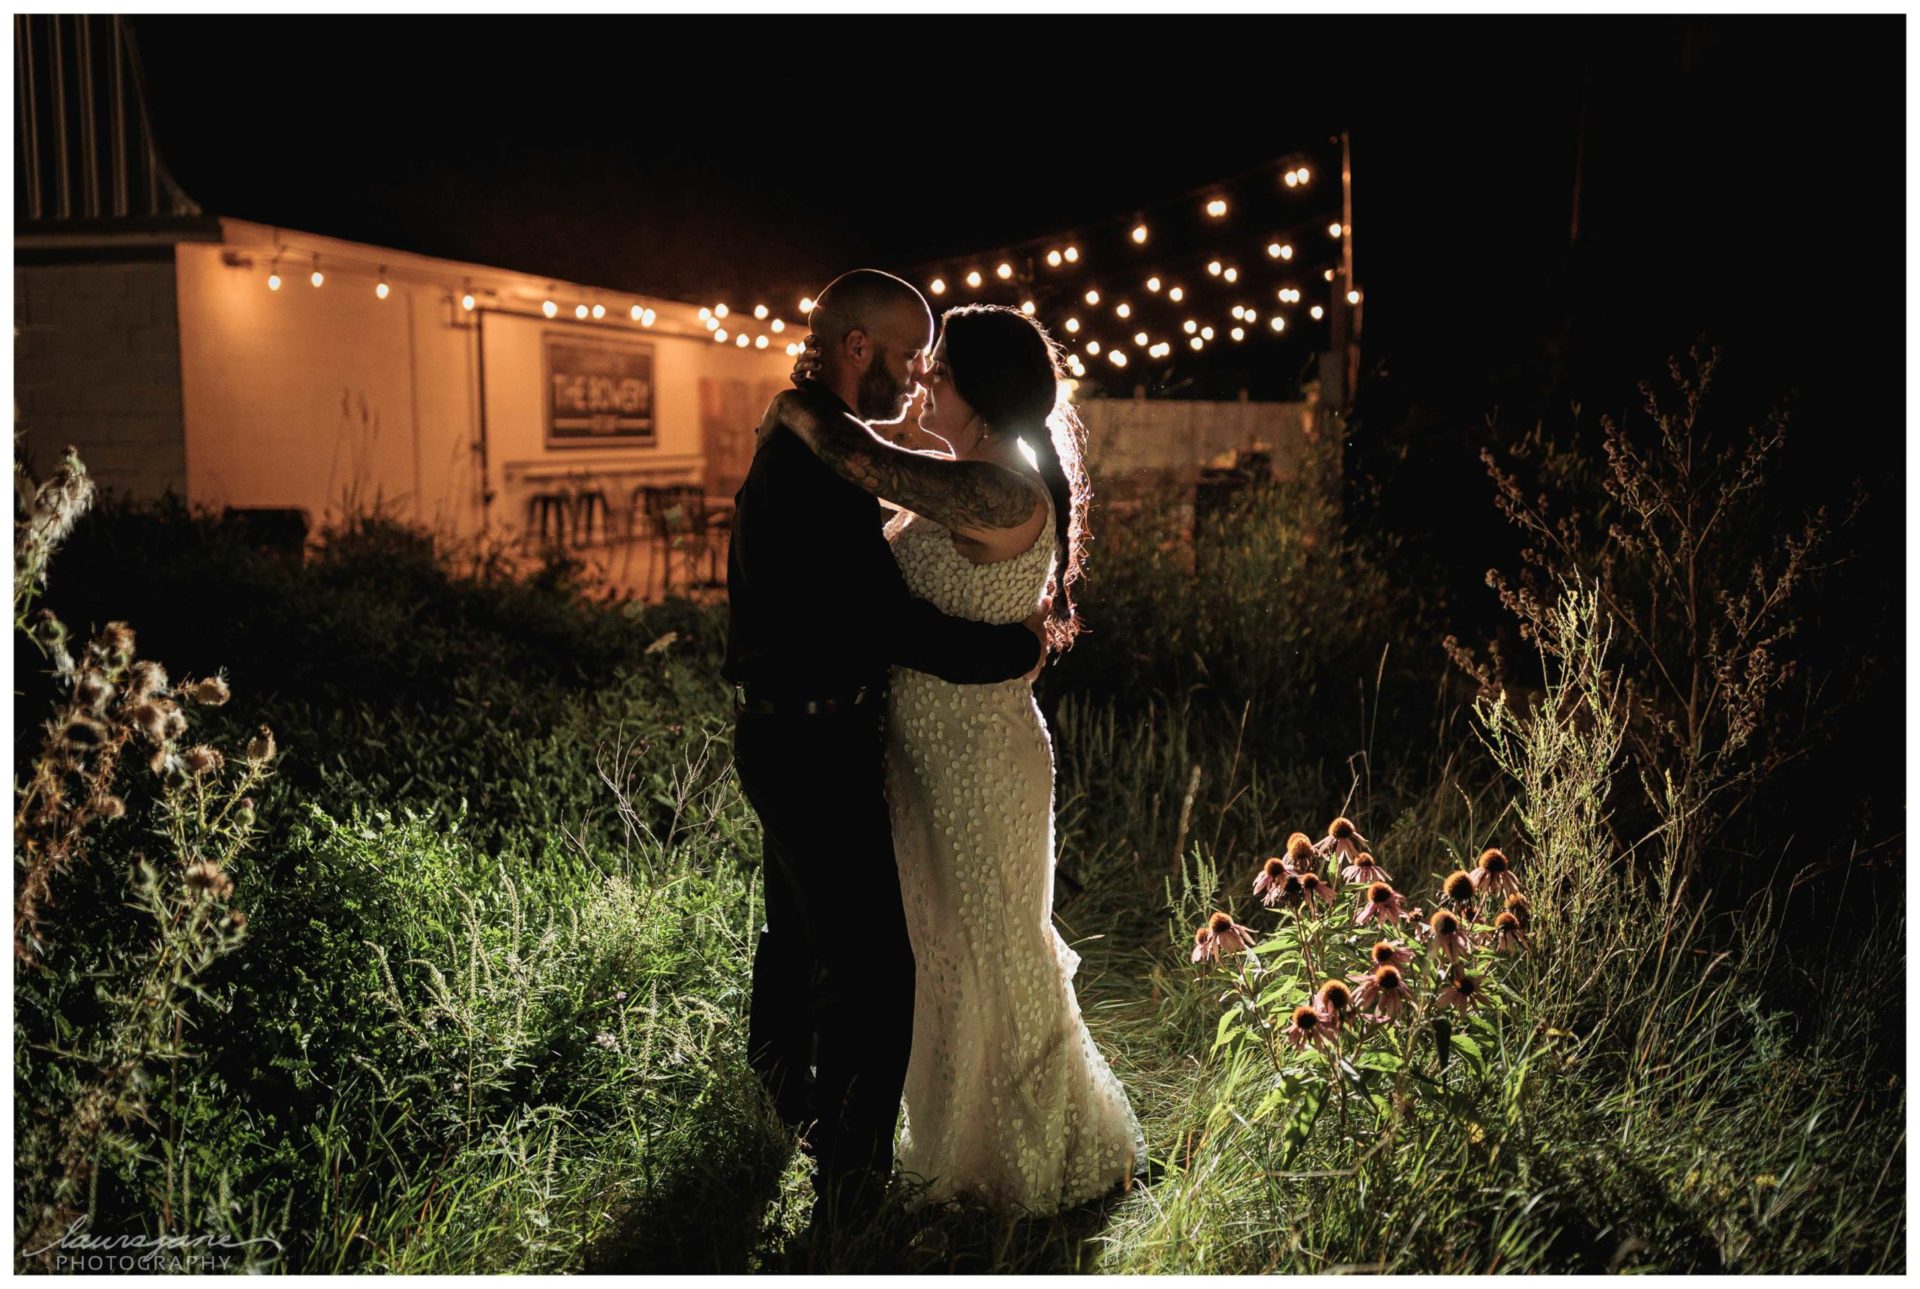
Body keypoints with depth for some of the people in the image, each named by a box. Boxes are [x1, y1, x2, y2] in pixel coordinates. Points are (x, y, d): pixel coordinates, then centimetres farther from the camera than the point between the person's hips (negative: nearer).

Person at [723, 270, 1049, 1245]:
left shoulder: (798, 450, 10)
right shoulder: (817, 473, -24)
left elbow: (865, 596, 16)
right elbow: (893, 624, -27)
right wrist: (1020, 649, -14)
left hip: (788, 736, 11)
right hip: (813, 751, -11)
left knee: (799, 927, 28)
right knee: (871, 969, -3)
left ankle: (776, 1096, 51)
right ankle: (847, 1194, 10)